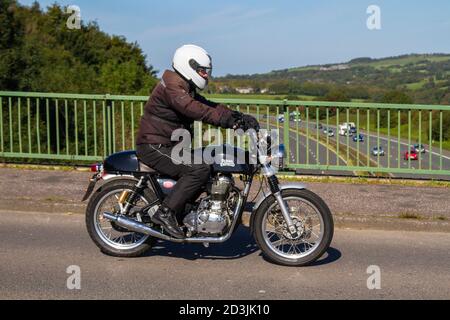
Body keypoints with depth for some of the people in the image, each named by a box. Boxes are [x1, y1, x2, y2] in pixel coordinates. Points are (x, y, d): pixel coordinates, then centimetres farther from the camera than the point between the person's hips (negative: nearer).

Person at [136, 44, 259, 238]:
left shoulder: (187, 89, 17)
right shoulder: (172, 87, -17)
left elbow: (209, 106, 10)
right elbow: (194, 110, -32)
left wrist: (239, 117, -4)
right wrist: (227, 121, -38)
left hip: (169, 146, 11)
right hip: (154, 147, -11)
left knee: (212, 164, 14)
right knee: (199, 170, -25)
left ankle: (182, 209, 19)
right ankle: (165, 213, -21)